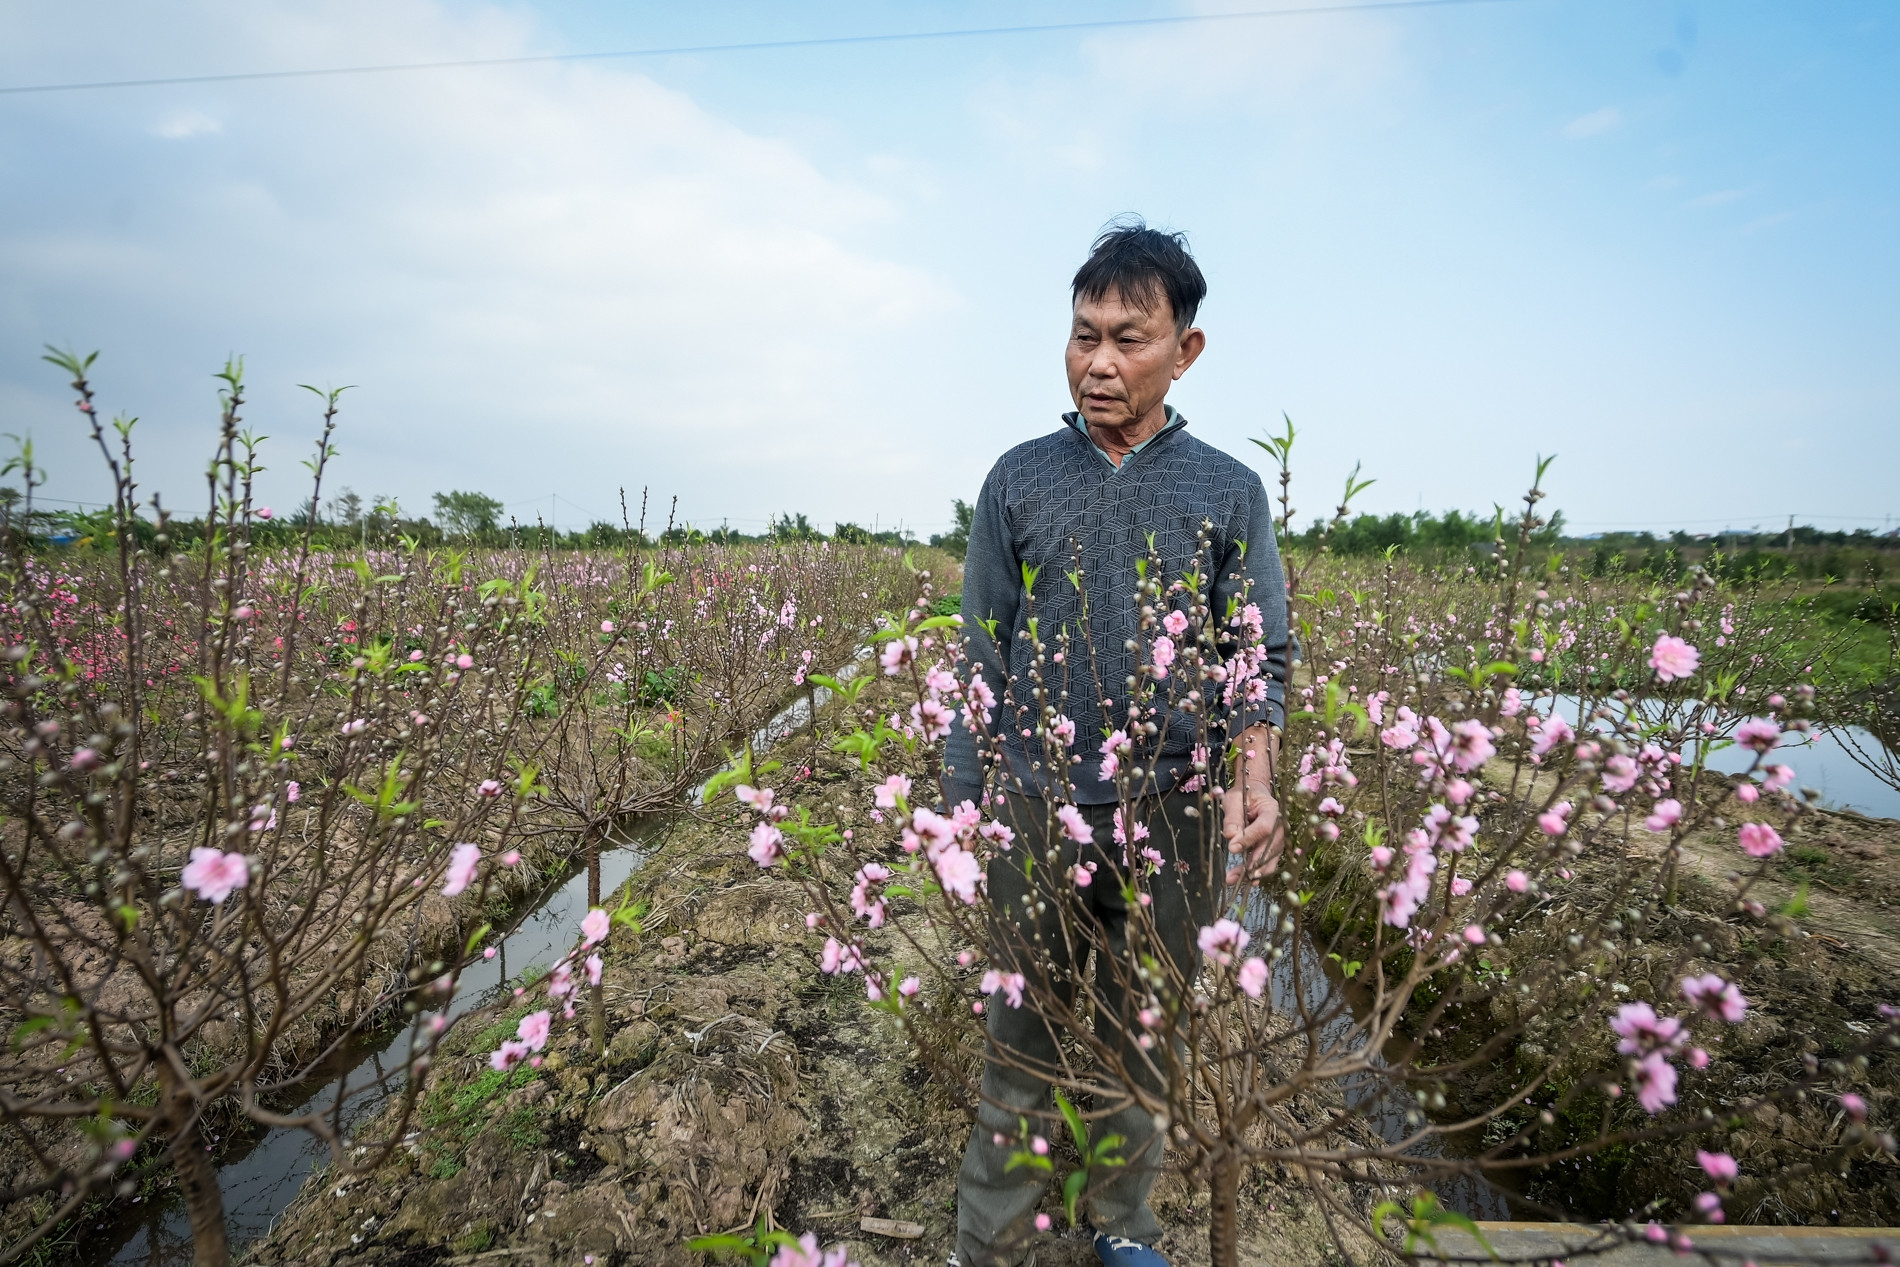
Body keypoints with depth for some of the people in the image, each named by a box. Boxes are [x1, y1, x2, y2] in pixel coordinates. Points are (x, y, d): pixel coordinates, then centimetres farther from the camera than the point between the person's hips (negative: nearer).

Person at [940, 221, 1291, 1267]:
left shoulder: (1230, 492, 3)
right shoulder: (1018, 481, 3)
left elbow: (1260, 658, 2)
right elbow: (980, 657, 5)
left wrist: (1254, 778, -17)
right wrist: (961, 805, 2)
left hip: (1169, 815, 1)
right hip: (1036, 807, 0)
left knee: (1145, 1041, 16)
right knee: (1021, 1043, 8)